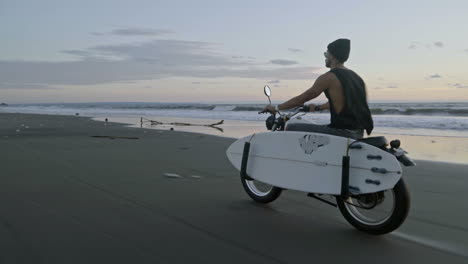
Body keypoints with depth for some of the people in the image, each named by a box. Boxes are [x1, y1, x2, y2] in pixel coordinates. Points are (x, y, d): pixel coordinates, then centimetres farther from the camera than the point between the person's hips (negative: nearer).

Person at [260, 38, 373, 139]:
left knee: (291, 128, -2)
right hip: (358, 133, 9)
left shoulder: (328, 77, -11)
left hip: (342, 133, -9)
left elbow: (302, 98, -7)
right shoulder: (355, 77, 14)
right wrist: (318, 107, 42)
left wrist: (276, 108, 4)